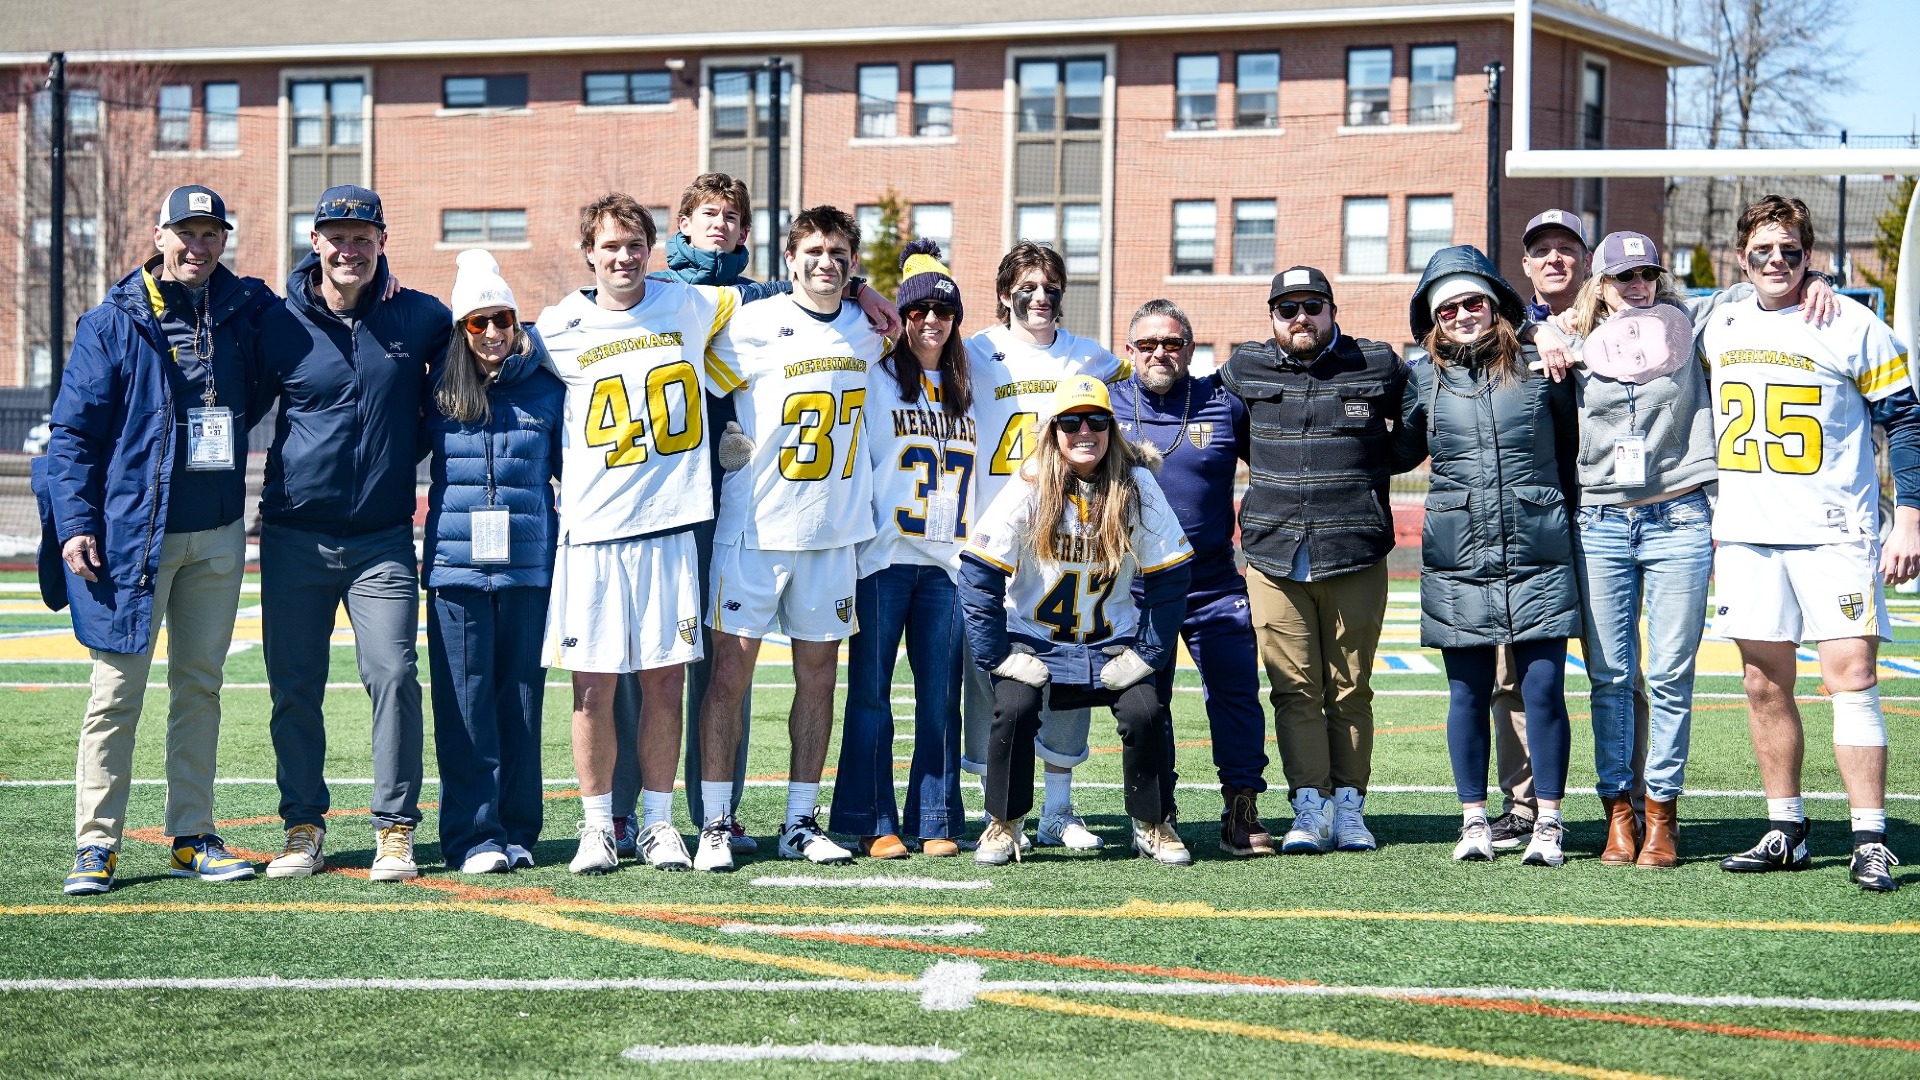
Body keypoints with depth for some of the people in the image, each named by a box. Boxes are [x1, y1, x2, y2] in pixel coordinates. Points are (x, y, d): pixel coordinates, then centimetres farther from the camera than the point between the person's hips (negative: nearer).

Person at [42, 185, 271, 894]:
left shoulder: (243, 312, 8)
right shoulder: (113, 324, -2)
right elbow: (72, 431, -2)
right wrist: (76, 523, -10)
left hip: (218, 537, 4)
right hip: (132, 534, -4)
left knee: (200, 687, 9)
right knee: (116, 692, -3)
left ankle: (191, 838, 15)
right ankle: (96, 843, 2)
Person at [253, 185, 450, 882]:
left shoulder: (421, 319, 2)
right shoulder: (282, 325, 1)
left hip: (383, 539, -1)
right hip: (295, 537, 1)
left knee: (394, 677, -9)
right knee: (295, 688, 4)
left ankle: (395, 828, 0)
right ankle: (303, 826, 16)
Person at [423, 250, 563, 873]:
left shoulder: (547, 390, 7)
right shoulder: (438, 390, 6)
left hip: (529, 565, 0)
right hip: (455, 566, 0)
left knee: (521, 699, 5)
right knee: (465, 703, -2)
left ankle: (518, 830, 14)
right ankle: (473, 836, 3)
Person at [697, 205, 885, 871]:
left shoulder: (868, 333, 7)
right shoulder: (752, 328, -7)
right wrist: (731, 446, 1)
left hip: (833, 532, 4)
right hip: (755, 527, -4)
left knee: (819, 676, 7)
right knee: (731, 672, -4)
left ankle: (801, 823, 16)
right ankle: (715, 823, 4)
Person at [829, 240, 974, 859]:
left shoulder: (966, 388, 17)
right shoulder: (876, 379, 4)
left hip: (946, 559, 4)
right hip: (884, 556, -3)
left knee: (940, 696, 2)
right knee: (872, 693, -2)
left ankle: (936, 822, 8)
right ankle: (875, 824, 3)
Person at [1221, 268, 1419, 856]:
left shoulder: (1378, 366, 5)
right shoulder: (1244, 370, 7)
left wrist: (1373, 468, 12)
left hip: (1356, 557, -1)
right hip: (1273, 554, 1)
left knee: (1349, 687, 3)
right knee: (1294, 687, -2)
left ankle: (1349, 806, 10)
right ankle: (1309, 807, 3)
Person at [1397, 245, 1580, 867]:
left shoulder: (1540, 370, 4)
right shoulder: (1426, 383, 7)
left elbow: (1573, 452, 14)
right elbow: (1401, 453, 23)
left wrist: (1569, 523, 14)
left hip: (1538, 556, -1)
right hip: (1458, 560, 1)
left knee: (1543, 687, -4)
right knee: (1468, 692, 5)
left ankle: (1548, 822, 5)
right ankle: (1474, 820, 15)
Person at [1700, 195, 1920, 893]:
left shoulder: (1854, 327, -3)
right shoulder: (1720, 326, 11)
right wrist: (1703, 522, 21)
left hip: (1834, 533, -4)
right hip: (1745, 535, 5)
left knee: (1851, 679, -9)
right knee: (1765, 686, 6)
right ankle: (1785, 833, 16)